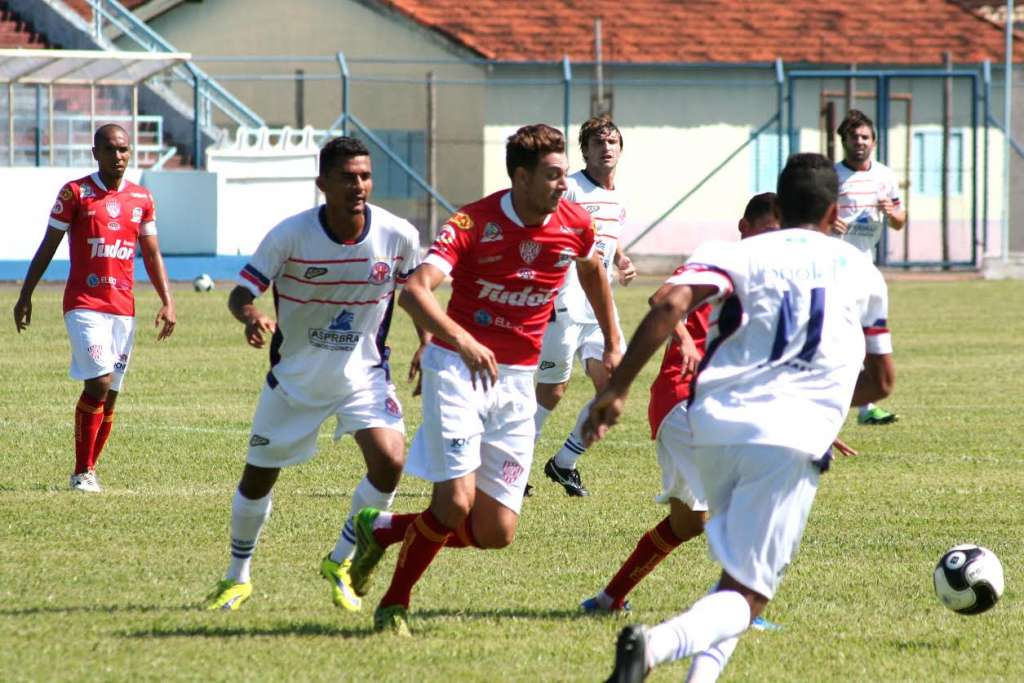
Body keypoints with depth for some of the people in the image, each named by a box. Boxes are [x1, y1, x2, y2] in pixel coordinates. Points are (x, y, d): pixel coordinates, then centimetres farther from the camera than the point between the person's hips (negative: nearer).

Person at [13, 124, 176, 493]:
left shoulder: (141, 198, 9)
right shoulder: (75, 193, -3)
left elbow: (152, 255, 15)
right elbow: (47, 248, 3)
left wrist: (167, 303, 5)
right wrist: (25, 296, 4)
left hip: (123, 307, 5)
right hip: (84, 305, -5)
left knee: (109, 394, 5)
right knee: (99, 382, -17)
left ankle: (89, 471, 16)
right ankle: (81, 472, -9)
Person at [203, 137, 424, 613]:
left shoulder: (398, 235, -14)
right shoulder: (290, 234, -20)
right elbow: (241, 292, -17)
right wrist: (251, 317, -39)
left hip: (363, 372, 1)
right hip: (294, 375, -1)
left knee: (389, 461, -21)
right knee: (258, 478, 9)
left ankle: (341, 562, 1)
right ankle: (237, 577, 33)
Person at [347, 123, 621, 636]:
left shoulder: (575, 224, -2)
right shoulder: (473, 224, -16)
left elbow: (593, 269, 24)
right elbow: (414, 291, -30)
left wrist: (613, 344, 27)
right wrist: (461, 339, -46)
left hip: (516, 381, 5)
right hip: (458, 367, -5)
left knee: (497, 532, -1)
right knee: (456, 500, -20)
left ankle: (382, 530, 23)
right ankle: (393, 606, 2)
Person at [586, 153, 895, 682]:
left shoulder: (734, 256, 9)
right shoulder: (862, 274, 17)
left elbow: (670, 306, -11)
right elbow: (881, 381, 27)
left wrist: (617, 388, -9)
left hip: (713, 428, 2)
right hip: (793, 440, -2)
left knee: (739, 567, 27)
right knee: (747, 595, -4)